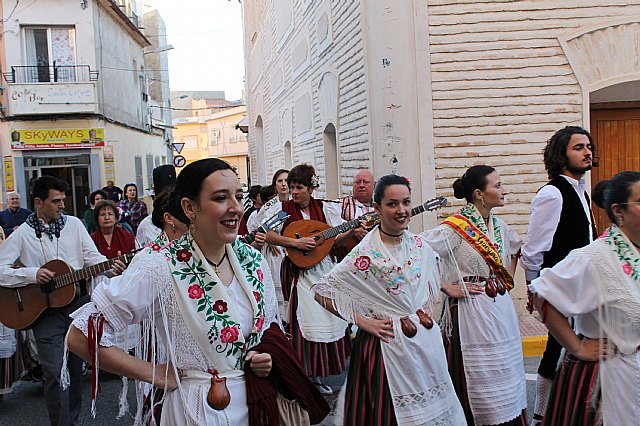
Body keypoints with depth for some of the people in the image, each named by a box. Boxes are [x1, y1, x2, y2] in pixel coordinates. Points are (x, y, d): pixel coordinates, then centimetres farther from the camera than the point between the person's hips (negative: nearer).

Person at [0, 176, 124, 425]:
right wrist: (32, 274, -20)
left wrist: (110, 269, -18)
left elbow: (92, 257, 1)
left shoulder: (73, 224, 5)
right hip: (45, 310, -2)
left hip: (78, 303, 3)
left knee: (76, 367, 13)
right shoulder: (23, 234, -2)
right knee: (54, 373, -4)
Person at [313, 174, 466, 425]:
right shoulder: (366, 254, -17)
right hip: (388, 345, -5)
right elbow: (321, 291, -16)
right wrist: (361, 321, -17)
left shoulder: (419, 244, 1)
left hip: (427, 342, 6)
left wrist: (430, 305, 7)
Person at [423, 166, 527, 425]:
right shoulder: (454, 228, -15)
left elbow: (516, 248, 29)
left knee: (506, 385, 15)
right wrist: (446, 288, -17)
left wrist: (507, 281, 16)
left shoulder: (499, 226, 8)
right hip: (471, 310, -7)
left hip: (502, 311, 7)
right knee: (477, 384, 2)